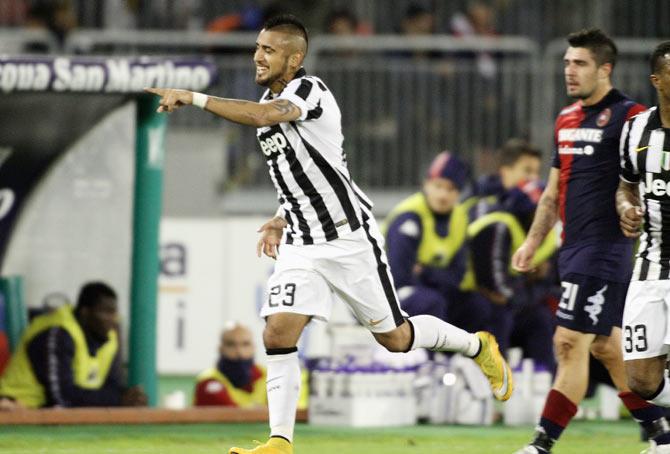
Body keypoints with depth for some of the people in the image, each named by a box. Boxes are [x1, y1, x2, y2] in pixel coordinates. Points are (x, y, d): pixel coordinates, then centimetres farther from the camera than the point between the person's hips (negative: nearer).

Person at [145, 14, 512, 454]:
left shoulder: (310, 89, -17)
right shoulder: (270, 101, 10)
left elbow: (262, 116, -39)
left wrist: (193, 97, -39)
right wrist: (282, 220, 12)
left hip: (349, 238, -7)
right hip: (302, 244, 7)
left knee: (395, 337, 5)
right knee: (278, 333, -11)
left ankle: (478, 346, 30)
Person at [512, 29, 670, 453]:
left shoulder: (629, 116, -9)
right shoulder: (567, 119, 16)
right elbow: (555, 190, 24)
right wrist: (533, 241, 22)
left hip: (606, 248, -9)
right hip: (574, 245, 9)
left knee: (571, 343, -11)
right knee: (605, 344, 14)